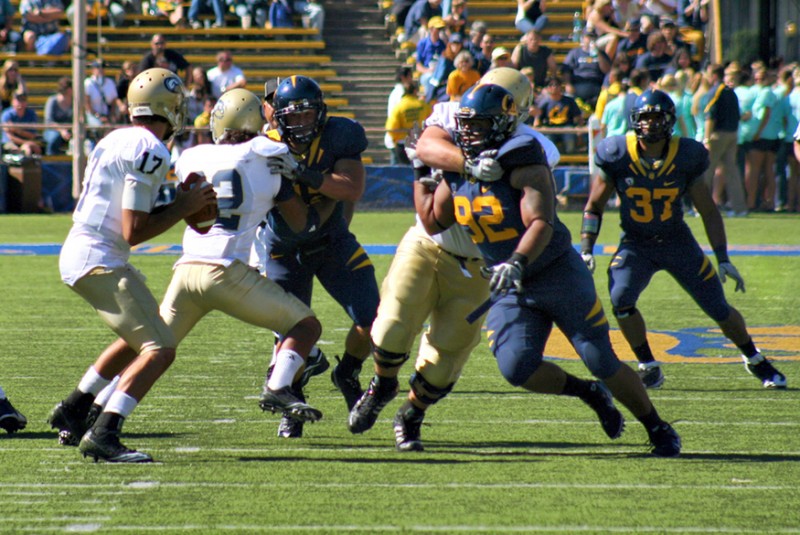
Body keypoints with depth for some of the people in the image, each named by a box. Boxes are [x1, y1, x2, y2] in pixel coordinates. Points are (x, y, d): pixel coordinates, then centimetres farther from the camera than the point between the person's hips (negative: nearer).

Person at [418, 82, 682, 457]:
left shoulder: (523, 163, -19)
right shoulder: (457, 170, 2)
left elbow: (542, 224, -31)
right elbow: (433, 224, 14)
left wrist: (516, 263, -46)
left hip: (558, 275, -5)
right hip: (511, 289, 5)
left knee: (603, 363, -2)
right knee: (515, 368, -15)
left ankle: (658, 429, 19)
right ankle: (589, 394, 13)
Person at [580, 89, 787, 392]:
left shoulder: (685, 157, -14)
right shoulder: (617, 156, -15)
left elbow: (708, 211, -4)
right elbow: (594, 205, -3)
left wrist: (723, 260, -9)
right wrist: (586, 250, -13)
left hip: (678, 242, 0)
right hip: (636, 244, 0)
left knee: (719, 308, 1)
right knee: (620, 299, -25)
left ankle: (755, 359, 29)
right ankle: (648, 367, -5)